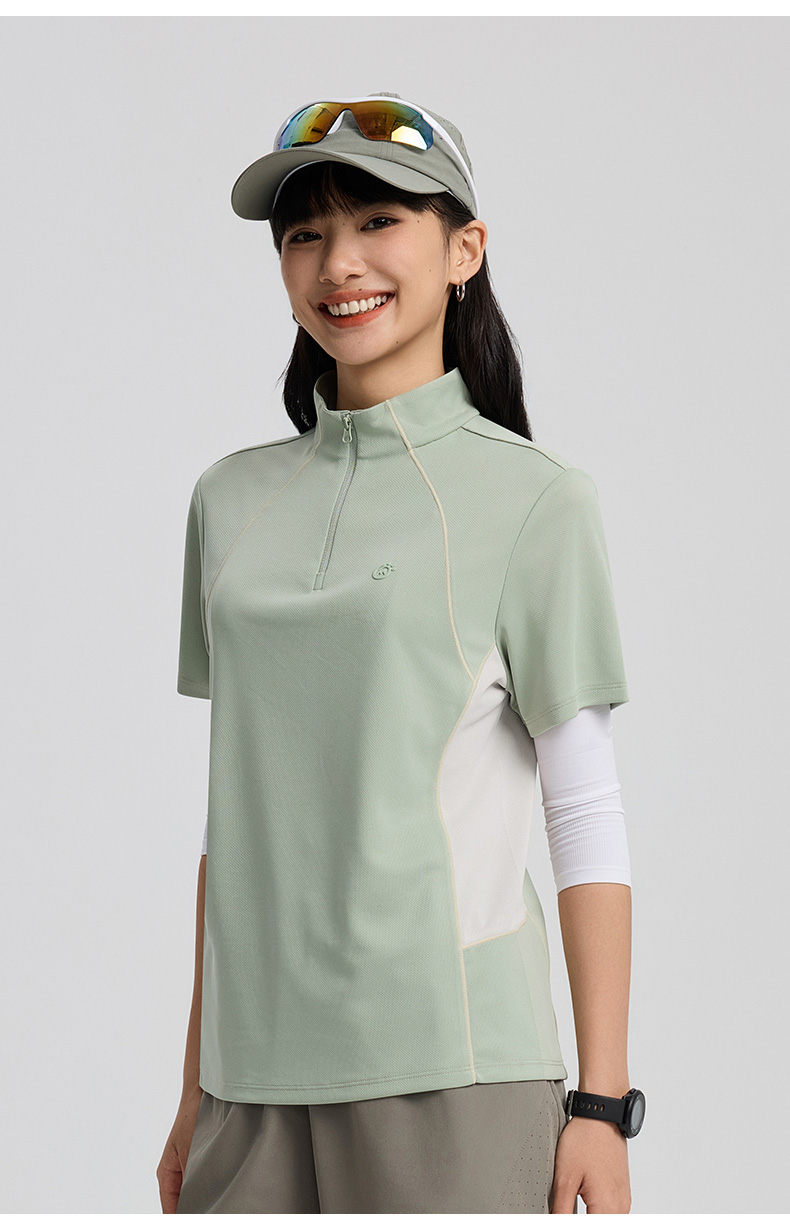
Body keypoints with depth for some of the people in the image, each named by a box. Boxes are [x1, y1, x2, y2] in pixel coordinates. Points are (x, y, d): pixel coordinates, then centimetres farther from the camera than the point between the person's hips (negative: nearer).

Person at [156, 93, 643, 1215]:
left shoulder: (532, 497, -1)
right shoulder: (232, 499, 12)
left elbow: (587, 816, -2)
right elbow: (232, 805, 14)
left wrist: (603, 1103, -6)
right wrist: (197, 1090, 13)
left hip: (451, 1072, -4)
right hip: (260, 1070, 4)